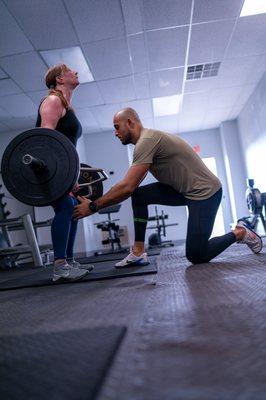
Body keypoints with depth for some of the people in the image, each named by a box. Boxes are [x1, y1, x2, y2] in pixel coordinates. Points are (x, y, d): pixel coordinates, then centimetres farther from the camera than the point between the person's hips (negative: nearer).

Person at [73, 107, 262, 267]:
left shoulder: (147, 140, -20)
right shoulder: (147, 140, 13)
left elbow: (127, 187, -26)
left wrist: (93, 206, -19)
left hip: (206, 191, -9)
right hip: (185, 190, 9)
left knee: (196, 256, -9)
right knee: (138, 195, -3)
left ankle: (241, 233, 12)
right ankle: (138, 252, 0)